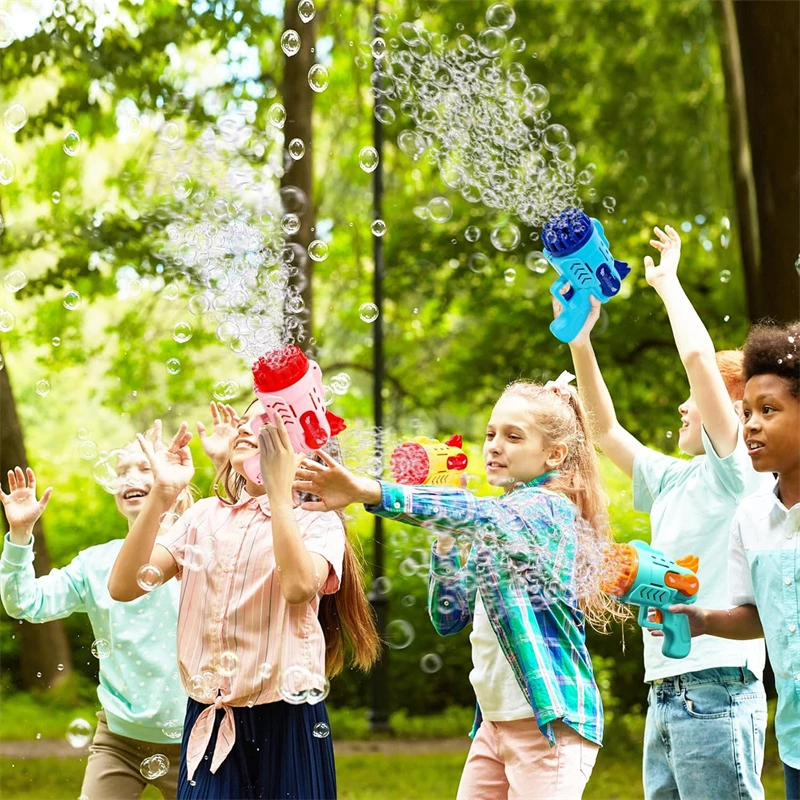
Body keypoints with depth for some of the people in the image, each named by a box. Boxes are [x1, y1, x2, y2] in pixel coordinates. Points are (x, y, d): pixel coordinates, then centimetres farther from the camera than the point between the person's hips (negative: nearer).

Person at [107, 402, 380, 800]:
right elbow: (123, 586, -3)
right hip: (209, 723, 3)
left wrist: (279, 489, -19)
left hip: (285, 722, -3)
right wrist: (161, 494, -11)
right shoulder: (204, 516, 9)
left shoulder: (317, 523, -1)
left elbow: (299, 586, -24)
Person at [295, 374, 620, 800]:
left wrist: (369, 491, -44)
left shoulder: (548, 508, -10)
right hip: (495, 722, 8)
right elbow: (448, 617, 16)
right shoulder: (494, 526, 16)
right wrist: (445, 540, 2)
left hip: (549, 719, -8)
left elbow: (473, 513, -32)